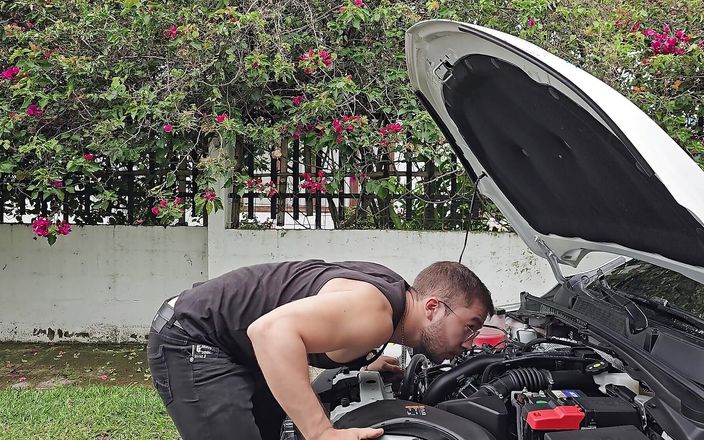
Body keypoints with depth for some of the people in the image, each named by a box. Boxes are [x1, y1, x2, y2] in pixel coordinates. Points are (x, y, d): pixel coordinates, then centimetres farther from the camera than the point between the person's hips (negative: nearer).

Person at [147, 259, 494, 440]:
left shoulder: (388, 286, 2)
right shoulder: (375, 312, -28)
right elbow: (271, 330, -43)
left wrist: (363, 362, 11)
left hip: (234, 347, 10)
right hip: (189, 338, -10)